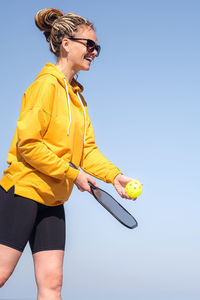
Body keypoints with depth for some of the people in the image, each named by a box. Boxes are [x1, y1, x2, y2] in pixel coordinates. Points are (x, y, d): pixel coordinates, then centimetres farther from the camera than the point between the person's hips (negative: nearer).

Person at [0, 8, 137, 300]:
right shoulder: (47, 84, -12)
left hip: (52, 200, 8)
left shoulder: (76, 95, 14)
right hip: (23, 189, -8)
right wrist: (72, 173, -17)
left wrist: (114, 175, -6)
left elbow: (87, 148, 11)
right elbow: (27, 142, -19)